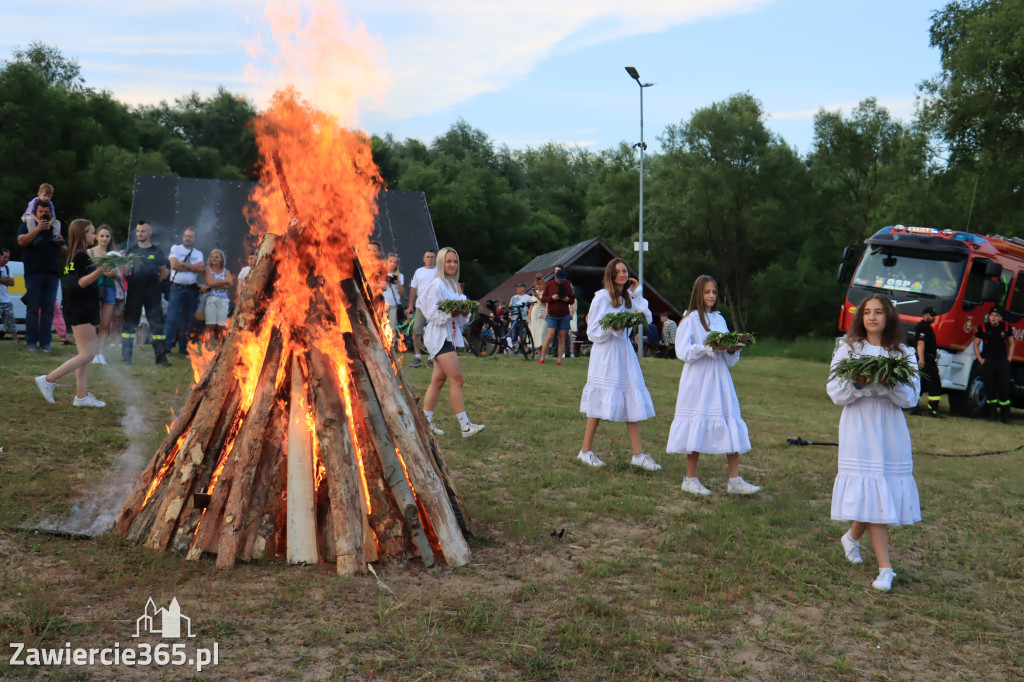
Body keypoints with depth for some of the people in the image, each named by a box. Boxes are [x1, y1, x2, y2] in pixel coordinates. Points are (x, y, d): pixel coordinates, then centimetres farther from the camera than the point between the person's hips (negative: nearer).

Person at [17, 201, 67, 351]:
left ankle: (45, 341, 4)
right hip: (34, 273, -3)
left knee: (48, 309, 1)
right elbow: (21, 242, -10)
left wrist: (60, 243, -2)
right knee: (33, 308, -4)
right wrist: (38, 228, -14)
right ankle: (31, 341, 0)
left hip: (52, 274, 3)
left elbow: (65, 252, 20)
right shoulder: (27, 225, 8)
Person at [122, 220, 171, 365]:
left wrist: (157, 281, 3)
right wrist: (127, 279, -7)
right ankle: (126, 356, 7)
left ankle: (161, 356, 7)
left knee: (157, 323, 2)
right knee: (129, 323, 1)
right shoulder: (131, 250, 7)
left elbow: (166, 270, 12)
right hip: (134, 292, 0)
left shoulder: (157, 251, 7)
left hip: (152, 293, 0)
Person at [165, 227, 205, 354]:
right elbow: (174, 265, -8)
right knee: (171, 318, -9)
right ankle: (166, 346, -7)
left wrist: (183, 264, -8)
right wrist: (193, 268, -4)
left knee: (188, 320, 5)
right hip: (176, 287, -3)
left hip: (192, 290, 3)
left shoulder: (198, 253, 14)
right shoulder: (175, 248, 8)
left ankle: (183, 347, 13)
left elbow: (201, 268, -6)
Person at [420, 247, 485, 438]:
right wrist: (451, 313, -25)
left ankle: (426, 422, 13)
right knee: (456, 379, -12)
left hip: (451, 334, 9)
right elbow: (432, 314, -14)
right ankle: (465, 425, -11)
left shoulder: (454, 284, 18)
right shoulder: (437, 284, -9)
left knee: (438, 379, 8)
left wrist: (463, 311, -2)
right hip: (439, 335, -9)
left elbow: (459, 313, 19)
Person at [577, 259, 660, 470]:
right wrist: (612, 327, -24)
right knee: (600, 403, -3)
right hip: (605, 353, -6)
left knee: (632, 402, 2)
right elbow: (593, 332, -7)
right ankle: (586, 450, 9)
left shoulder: (628, 298, 14)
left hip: (625, 352, 6)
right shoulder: (602, 297, -5)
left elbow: (646, 319, 5)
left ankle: (638, 454, 5)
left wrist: (636, 294, 5)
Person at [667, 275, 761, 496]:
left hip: (720, 381, 6)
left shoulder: (720, 319, 15)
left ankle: (735, 480, 4)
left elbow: (729, 359, 16)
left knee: (731, 425, 0)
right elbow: (682, 351, -12)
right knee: (697, 425, -3)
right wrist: (709, 347, -21)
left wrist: (732, 349, -6)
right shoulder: (690, 319, -2)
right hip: (697, 380, -5)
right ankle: (690, 479, 8)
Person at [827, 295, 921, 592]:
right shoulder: (847, 350, 5)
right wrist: (858, 383, -21)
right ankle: (885, 568, -1)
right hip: (858, 432, -2)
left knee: (885, 494, 2)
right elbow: (836, 394, -1)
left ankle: (852, 537, 31)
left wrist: (890, 384, -22)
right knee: (869, 493, -7)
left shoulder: (904, 355, 7)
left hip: (891, 433, 2)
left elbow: (910, 398, -2)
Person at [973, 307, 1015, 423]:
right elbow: (976, 345, 8)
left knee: (1004, 387, -3)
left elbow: (1011, 343, 16)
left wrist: (1009, 358, 7)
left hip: (1003, 361, 1)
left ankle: (1005, 415, 4)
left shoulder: (1006, 328, 6)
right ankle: (991, 413, 10)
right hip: (988, 361, -1)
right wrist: (980, 359, -2)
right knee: (990, 387, 0)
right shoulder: (983, 328, 2)